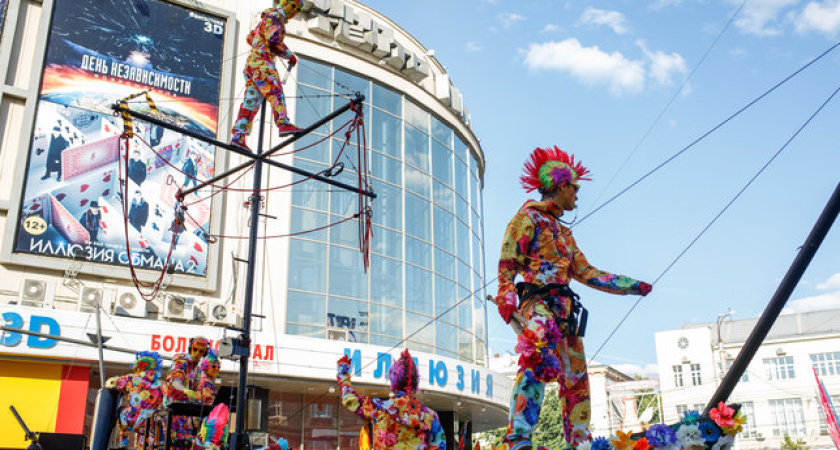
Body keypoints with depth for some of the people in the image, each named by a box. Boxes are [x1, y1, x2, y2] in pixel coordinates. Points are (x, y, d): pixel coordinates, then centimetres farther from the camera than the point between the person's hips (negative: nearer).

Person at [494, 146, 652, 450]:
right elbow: (507, 262, -6)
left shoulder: (563, 232, 28)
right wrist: (506, 297, -22)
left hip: (564, 310, 9)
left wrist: (632, 286, 29)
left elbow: (586, 272, 28)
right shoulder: (528, 217, 4)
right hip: (539, 303, -9)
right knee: (538, 361, -30)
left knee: (576, 381, 7)